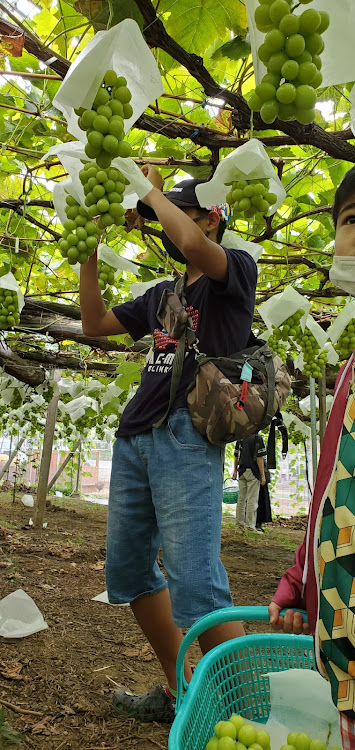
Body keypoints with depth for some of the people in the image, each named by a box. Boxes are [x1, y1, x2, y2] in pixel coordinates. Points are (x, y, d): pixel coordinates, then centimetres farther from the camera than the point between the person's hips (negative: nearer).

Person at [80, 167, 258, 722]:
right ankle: (179, 692, 26)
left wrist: (152, 192, 0)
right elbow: (95, 323, 24)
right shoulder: (162, 294, 24)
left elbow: (193, 244, -18)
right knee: (128, 572, 12)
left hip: (187, 436, -8)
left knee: (196, 587, -14)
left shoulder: (237, 270, 4)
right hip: (134, 437, 8)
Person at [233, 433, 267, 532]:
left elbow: (236, 456, 14)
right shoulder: (258, 438, -9)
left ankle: (239, 522, 19)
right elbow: (259, 458, -13)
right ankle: (250, 525, -1)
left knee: (241, 498, 13)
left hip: (242, 471, 6)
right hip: (253, 472, -6)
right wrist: (262, 475, -10)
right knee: (252, 499, -2)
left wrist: (235, 470, 25)